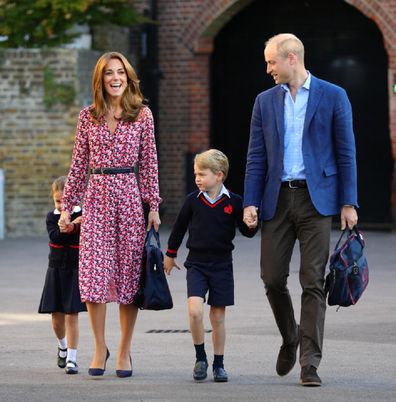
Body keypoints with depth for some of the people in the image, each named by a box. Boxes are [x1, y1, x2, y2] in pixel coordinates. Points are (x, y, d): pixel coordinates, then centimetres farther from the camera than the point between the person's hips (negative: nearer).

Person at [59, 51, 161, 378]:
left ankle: (125, 351, 11)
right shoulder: (88, 116, 7)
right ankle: (100, 347, 7)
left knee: (129, 271, 2)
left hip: (130, 196, -1)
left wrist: (153, 205, 0)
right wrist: (68, 205, 8)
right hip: (96, 196, 1)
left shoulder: (142, 115, 3)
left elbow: (149, 162, 4)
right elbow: (79, 164, 10)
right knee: (93, 272, -7)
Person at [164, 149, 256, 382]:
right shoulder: (193, 200, 0)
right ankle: (200, 358, 0)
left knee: (218, 316, 6)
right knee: (195, 310, -17)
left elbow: (248, 232, 1)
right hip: (196, 264, 0)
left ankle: (219, 364, 19)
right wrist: (170, 254, 22)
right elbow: (180, 227, 13)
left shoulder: (233, 202, -4)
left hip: (221, 265, 0)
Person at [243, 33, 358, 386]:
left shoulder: (333, 96, 2)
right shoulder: (265, 101, 11)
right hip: (277, 199, 3)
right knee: (272, 278, 1)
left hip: (316, 198, -3)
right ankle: (290, 338, 28)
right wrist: (250, 202, -1)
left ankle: (310, 363, -4)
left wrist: (349, 203, -5)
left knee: (313, 282, -5)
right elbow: (256, 157, 9)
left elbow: (346, 153, 0)